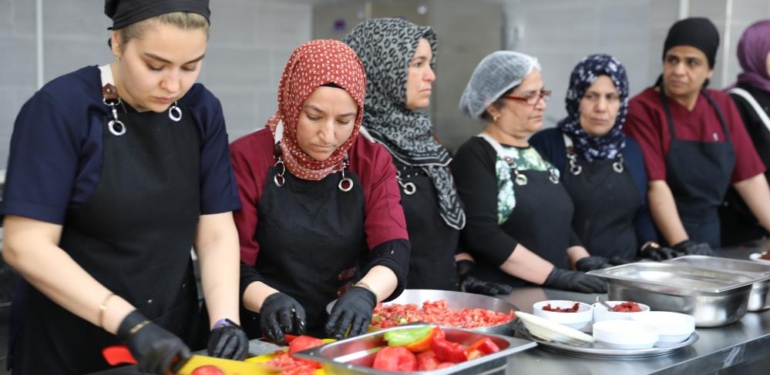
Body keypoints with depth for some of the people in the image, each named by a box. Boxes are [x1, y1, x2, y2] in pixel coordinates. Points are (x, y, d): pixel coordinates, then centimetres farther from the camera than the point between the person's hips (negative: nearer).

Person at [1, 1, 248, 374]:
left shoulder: (202, 110, -2)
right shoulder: (61, 108, -15)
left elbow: (216, 232, -3)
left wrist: (224, 321, -18)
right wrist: (129, 323, -27)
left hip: (171, 344, 4)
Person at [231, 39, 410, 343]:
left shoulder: (373, 162, 3)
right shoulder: (247, 159, -5)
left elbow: (393, 251, -8)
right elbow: (232, 264, -6)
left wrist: (365, 293, -28)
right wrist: (268, 299, -26)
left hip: (344, 339, 2)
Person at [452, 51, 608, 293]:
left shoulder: (537, 154, 15)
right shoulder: (475, 155, -6)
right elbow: (483, 235, -16)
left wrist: (582, 260, 3)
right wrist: (557, 276, -17)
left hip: (553, 296, 7)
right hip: (501, 298, -7)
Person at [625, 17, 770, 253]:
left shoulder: (723, 107, 7)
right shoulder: (643, 110, -10)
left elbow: (750, 177, 9)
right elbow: (655, 184, -17)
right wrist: (682, 245, -24)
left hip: (709, 237, 5)